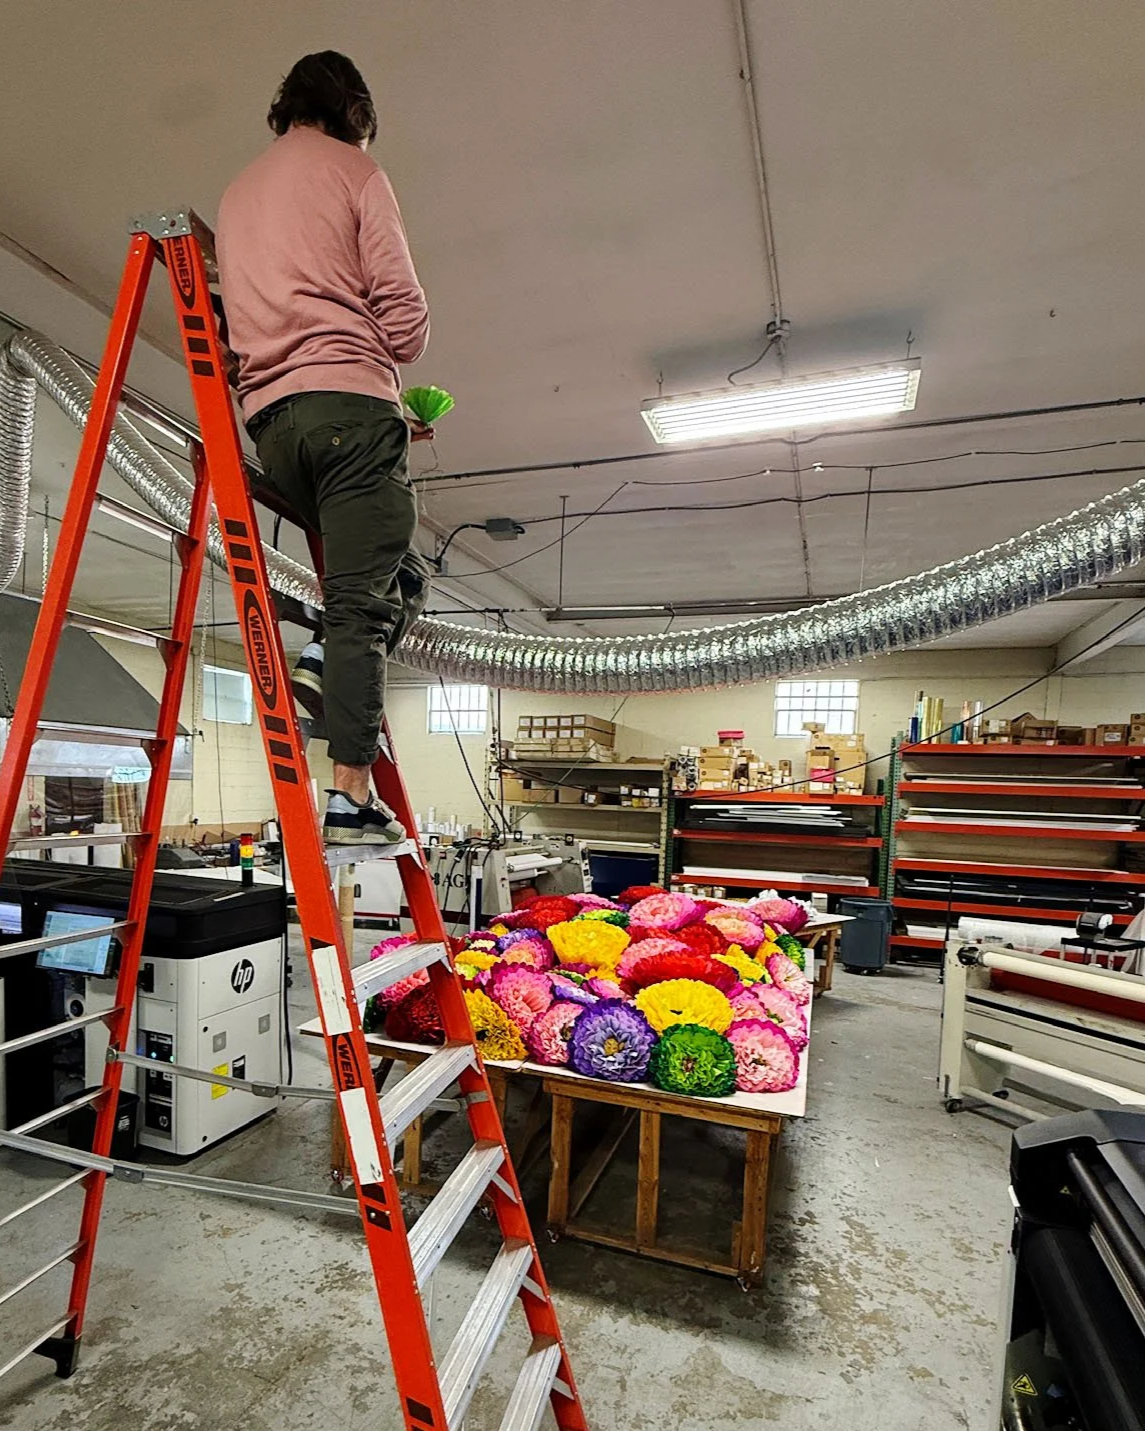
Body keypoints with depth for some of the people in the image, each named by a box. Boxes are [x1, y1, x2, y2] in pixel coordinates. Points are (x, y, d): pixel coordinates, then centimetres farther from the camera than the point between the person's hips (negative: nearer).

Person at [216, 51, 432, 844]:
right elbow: (403, 310, -2)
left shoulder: (238, 192, 30)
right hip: (350, 400, -7)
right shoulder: (354, 170, 9)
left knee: (402, 572, 19)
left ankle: (329, 661, -2)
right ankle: (352, 795, -15)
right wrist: (393, 359, 21)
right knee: (366, 600, -12)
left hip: (270, 415, 7)